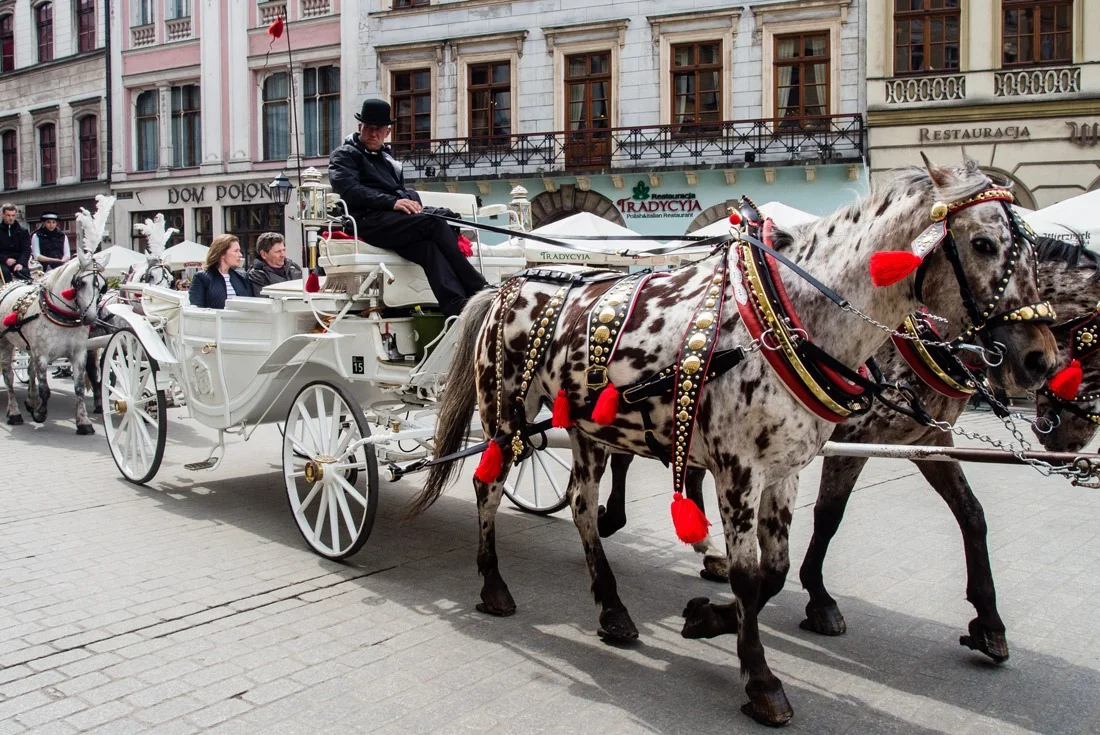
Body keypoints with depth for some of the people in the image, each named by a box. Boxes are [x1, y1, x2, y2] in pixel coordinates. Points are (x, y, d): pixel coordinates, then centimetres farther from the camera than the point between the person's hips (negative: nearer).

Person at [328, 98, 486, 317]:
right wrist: (392, 202, -18)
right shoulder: (345, 155, 12)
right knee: (433, 223, -27)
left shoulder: (387, 159, 34)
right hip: (368, 220, -6)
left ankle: (457, 307, -44)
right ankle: (478, 291, -27)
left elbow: (404, 191, 25)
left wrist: (411, 202, -2)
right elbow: (348, 189, -7)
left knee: (428, 246, -28)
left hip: (397, 218, 6)